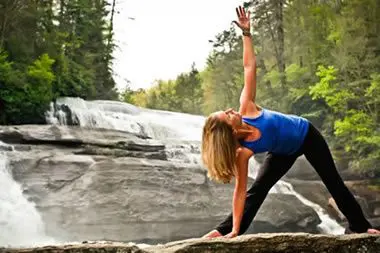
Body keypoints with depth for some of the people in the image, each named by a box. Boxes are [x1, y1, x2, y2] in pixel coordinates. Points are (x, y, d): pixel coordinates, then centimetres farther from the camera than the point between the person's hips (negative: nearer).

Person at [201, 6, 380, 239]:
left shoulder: (246, 109, -30)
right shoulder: (242, 152, -34)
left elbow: (249, 67, -23)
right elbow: (240, 191, -31)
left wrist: (246, 33, -28)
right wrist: (233, 230, -34)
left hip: (306, 133, 3)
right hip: (285, 152, -3)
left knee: (334, 182, 12)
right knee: (257, 190, -11)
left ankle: (360, 225, 28)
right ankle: (224, 229, 3)